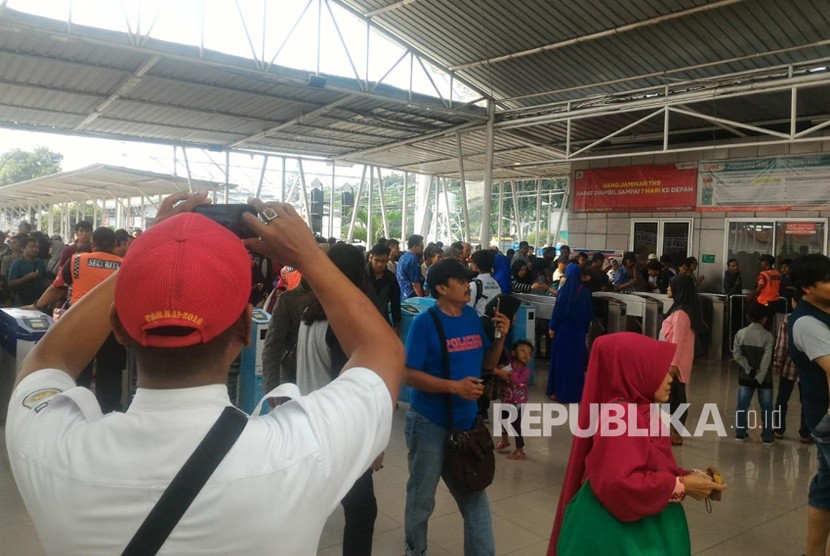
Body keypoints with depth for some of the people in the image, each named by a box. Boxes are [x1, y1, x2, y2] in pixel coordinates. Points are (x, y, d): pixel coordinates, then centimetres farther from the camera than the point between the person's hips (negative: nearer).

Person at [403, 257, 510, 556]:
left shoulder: (473, 317, 1)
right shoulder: (424, 322, -16)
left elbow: (488, 363, 10)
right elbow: (409, 374, -18)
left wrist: (501, 337, -8)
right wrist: (454, 386, -25)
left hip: (467, 420, 5)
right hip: (430, 422, -5)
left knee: (474, 493, 15)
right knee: (422, 495, 14)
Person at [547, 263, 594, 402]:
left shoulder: (564, 290, -13)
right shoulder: (585, 291, -1)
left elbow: (557, 310, -12)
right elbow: (589, 313, 4)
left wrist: (552, 327, -3)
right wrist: (586, 330, 13)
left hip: (564, 329, -4)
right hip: (578, 330, 4)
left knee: (561, 359, 4)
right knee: (576, 360, 12)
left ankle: (560, 392, 8)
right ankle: (575, 392, 18)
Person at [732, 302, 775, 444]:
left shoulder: (740, 333, -2)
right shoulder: (768, 336, -11)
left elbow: (736, 354, -7)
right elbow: (766, 359, -16)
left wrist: (749, 370, -6)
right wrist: (759, 377, -14)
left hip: (745, 376, 3)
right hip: (764, 378, -3)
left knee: (742, 405, 9)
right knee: (766, 408, 7)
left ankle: (740, 433, 14)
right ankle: (767, 437, 11)